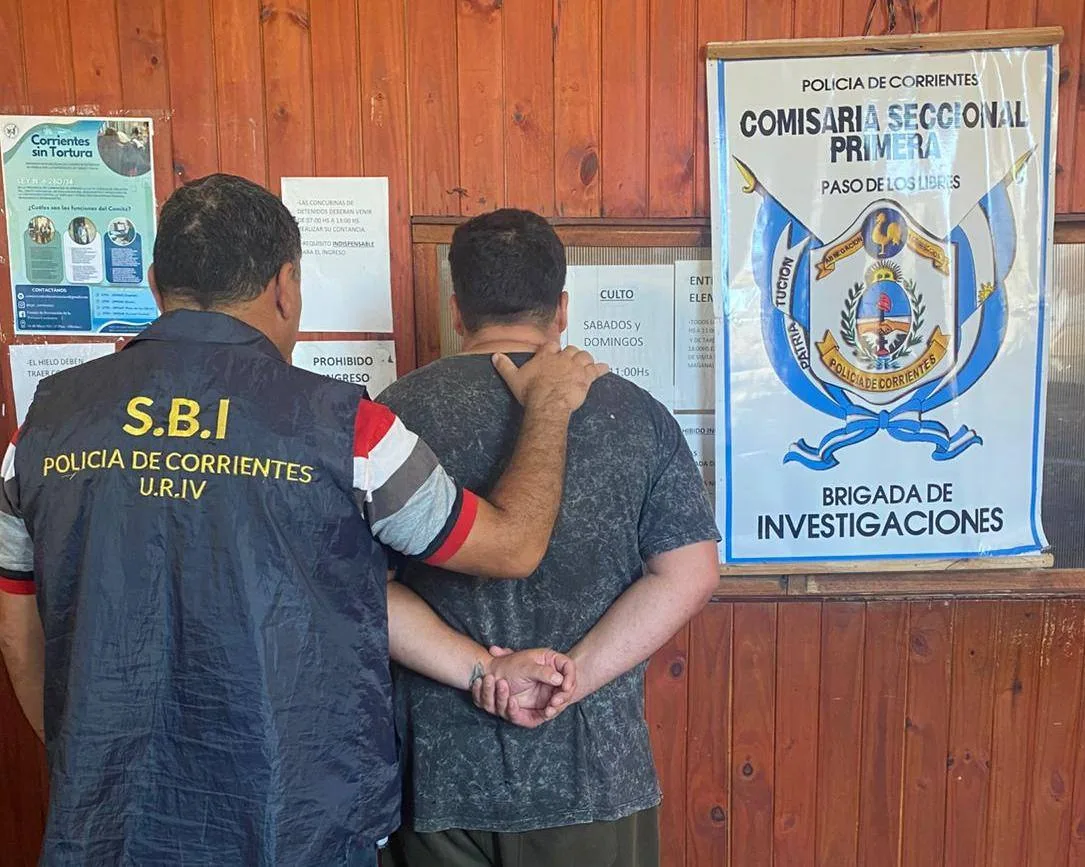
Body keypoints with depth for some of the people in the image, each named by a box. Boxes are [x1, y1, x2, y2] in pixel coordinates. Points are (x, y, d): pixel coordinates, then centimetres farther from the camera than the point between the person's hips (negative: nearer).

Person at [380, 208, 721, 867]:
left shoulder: (397, 412, -6)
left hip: (440, 773, 0)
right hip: (593, 773, 1)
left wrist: (476, 669, -11)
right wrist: (572, 679, -13)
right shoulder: (635, 413, -4)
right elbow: (690, 574, -8)